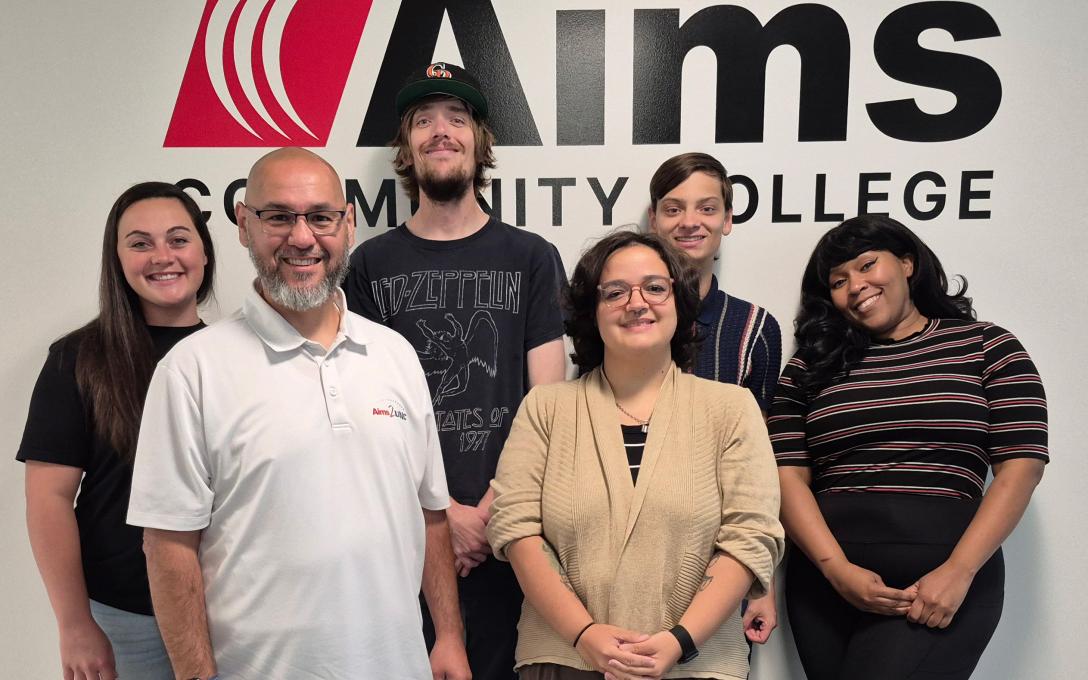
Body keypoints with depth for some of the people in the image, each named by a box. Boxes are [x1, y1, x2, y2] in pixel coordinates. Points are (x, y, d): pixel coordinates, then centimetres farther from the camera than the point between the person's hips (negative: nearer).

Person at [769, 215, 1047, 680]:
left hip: (945, 581, -2)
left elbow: (1022, 465, -1)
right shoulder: (810, 368, 9)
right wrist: (837, 569, -10)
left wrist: (958, 572, -10)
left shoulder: (987, 348, 6)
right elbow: (789, 476, 3)